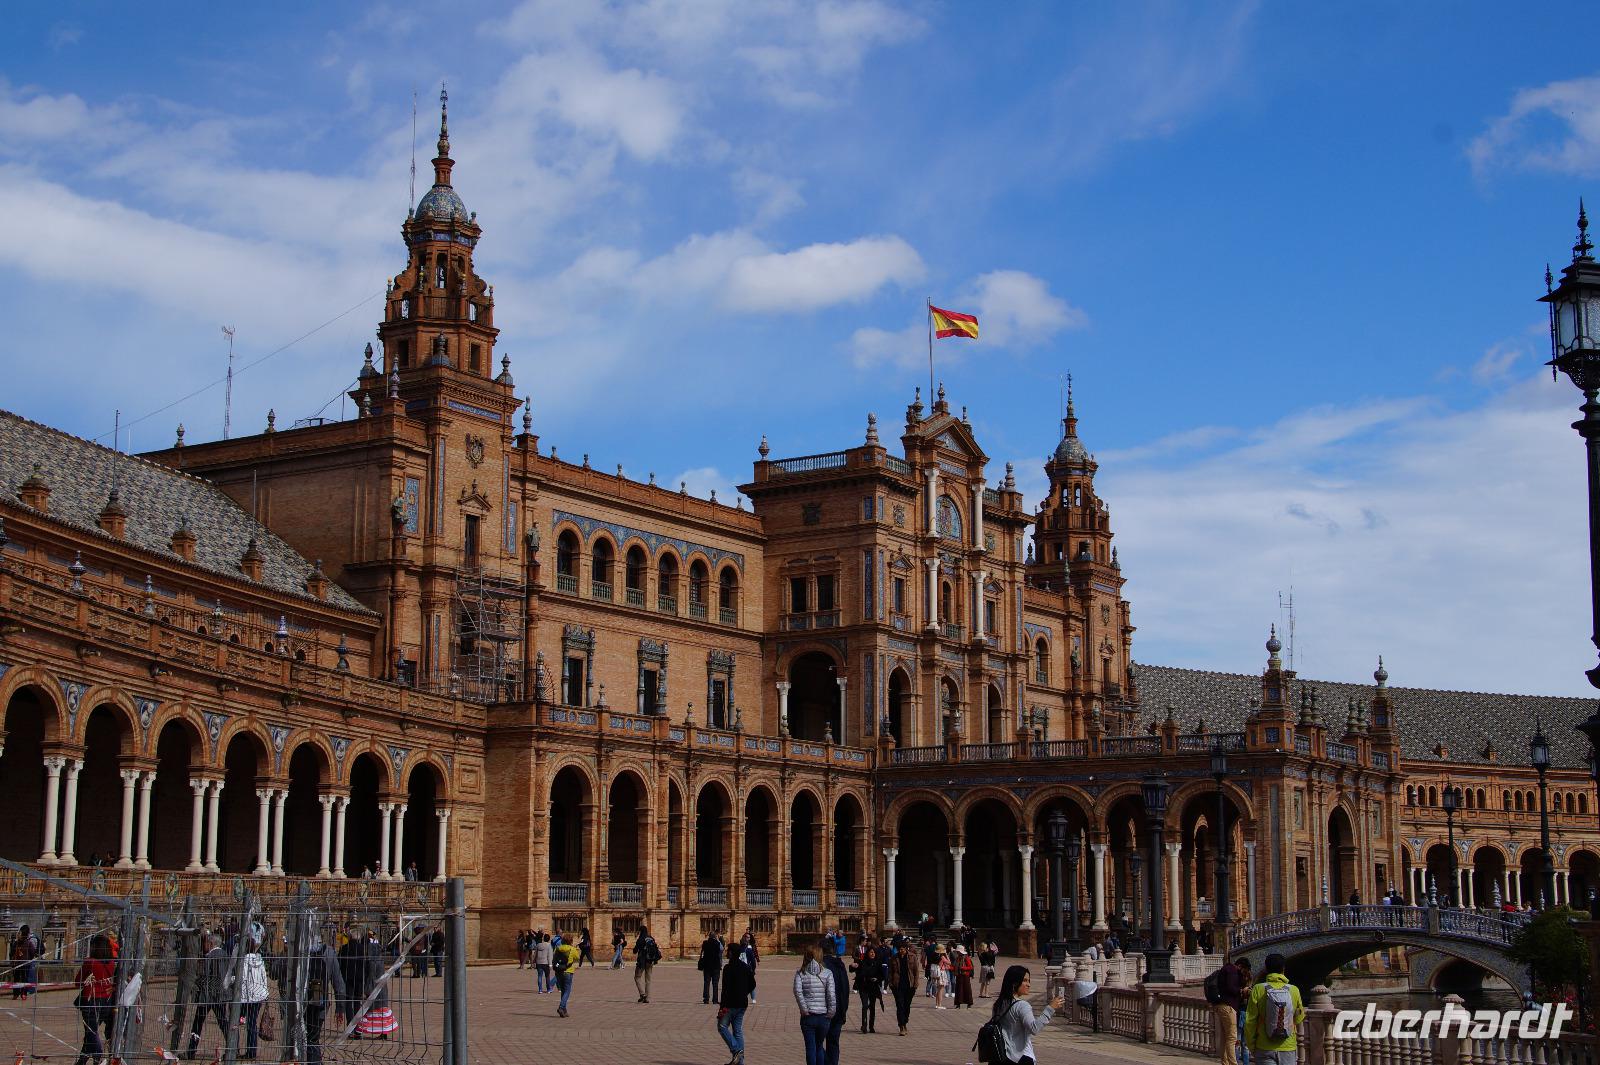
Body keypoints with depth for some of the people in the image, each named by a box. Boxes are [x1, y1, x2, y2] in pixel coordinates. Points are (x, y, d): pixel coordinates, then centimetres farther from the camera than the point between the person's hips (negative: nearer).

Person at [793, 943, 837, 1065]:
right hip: (823, 1016, 1)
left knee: (810, 1048, 8)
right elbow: (831, 994, -12)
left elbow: (797, 991, -17)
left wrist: (804, 1009, -11)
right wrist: (831, 1012, -4)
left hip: (808, 1017, -1)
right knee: (819, 1046, 18)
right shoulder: (827, 973, -3)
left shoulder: (800, 973, -2)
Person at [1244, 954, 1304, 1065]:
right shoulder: (1294, 990, -3)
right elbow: (1299, 1018, 10)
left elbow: (1250, 1021, -5)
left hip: (1265, 1049, -1)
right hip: (1288, 1048, 1)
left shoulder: (1258, 989, -7)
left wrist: (1251, 1047, 6)